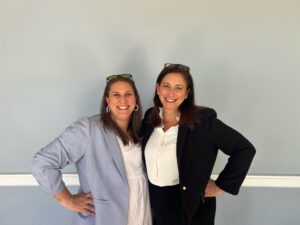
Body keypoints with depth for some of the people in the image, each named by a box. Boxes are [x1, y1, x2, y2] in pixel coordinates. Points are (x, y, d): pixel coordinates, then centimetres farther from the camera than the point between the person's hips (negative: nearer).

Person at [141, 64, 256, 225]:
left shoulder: (202, 119, -18)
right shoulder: (150, 117, -2)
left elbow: (245, 150, -19)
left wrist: (221, 186, -15)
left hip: (190, 205, -4)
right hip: (156, 203, 4)